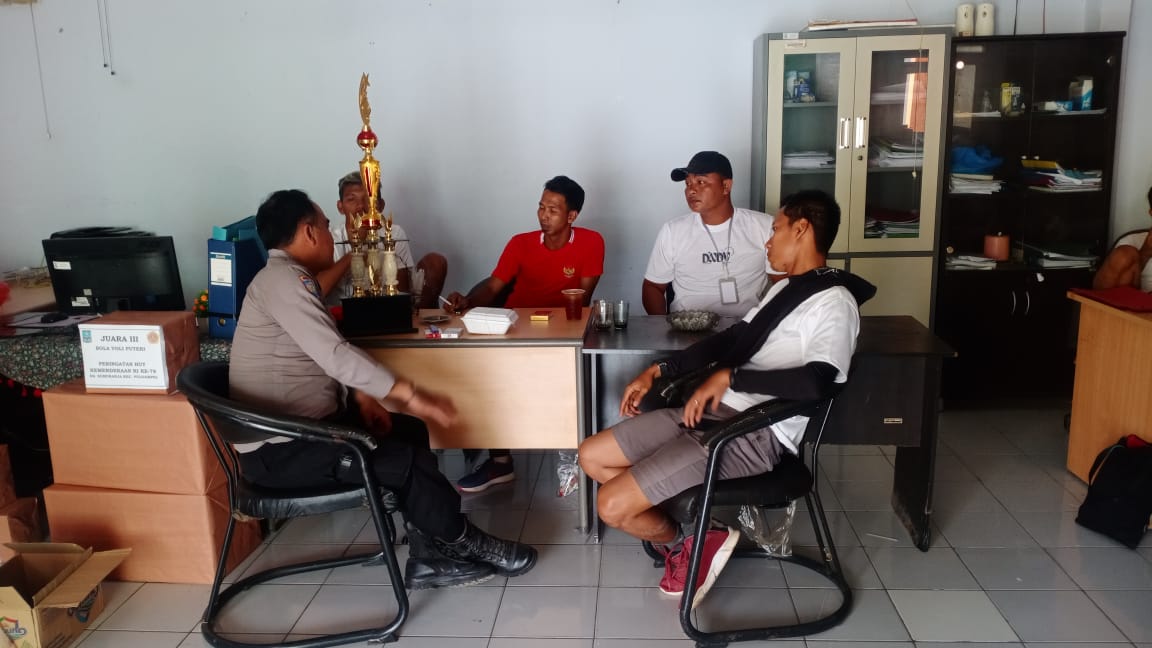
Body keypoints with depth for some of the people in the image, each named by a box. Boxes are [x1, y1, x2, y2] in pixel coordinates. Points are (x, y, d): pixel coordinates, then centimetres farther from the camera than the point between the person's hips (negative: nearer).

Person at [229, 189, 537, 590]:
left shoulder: (290, 277, 14)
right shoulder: (283, 279, -19)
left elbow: (324, 355, 17)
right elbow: (335, 355, -27)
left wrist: (360, 396, 1)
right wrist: (411, 396, -22)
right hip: (280, 448, -11)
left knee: (410, 432, 10)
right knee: (410, 461, -14)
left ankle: (429, 557, 10)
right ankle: (462, 542, 11)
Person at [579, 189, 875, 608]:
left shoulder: (834, 302, -12)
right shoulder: (786, 287, 18)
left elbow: (816, 381, -28)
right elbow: (732, 339, 20)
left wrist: (729, 377, -23)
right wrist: (658, 371, 14)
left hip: (757, 435, -10)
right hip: (715, 411, 10)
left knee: (613, 506, -17)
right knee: (591, 456, 7)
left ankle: (684, 542, 13)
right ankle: (682, 537, 13)